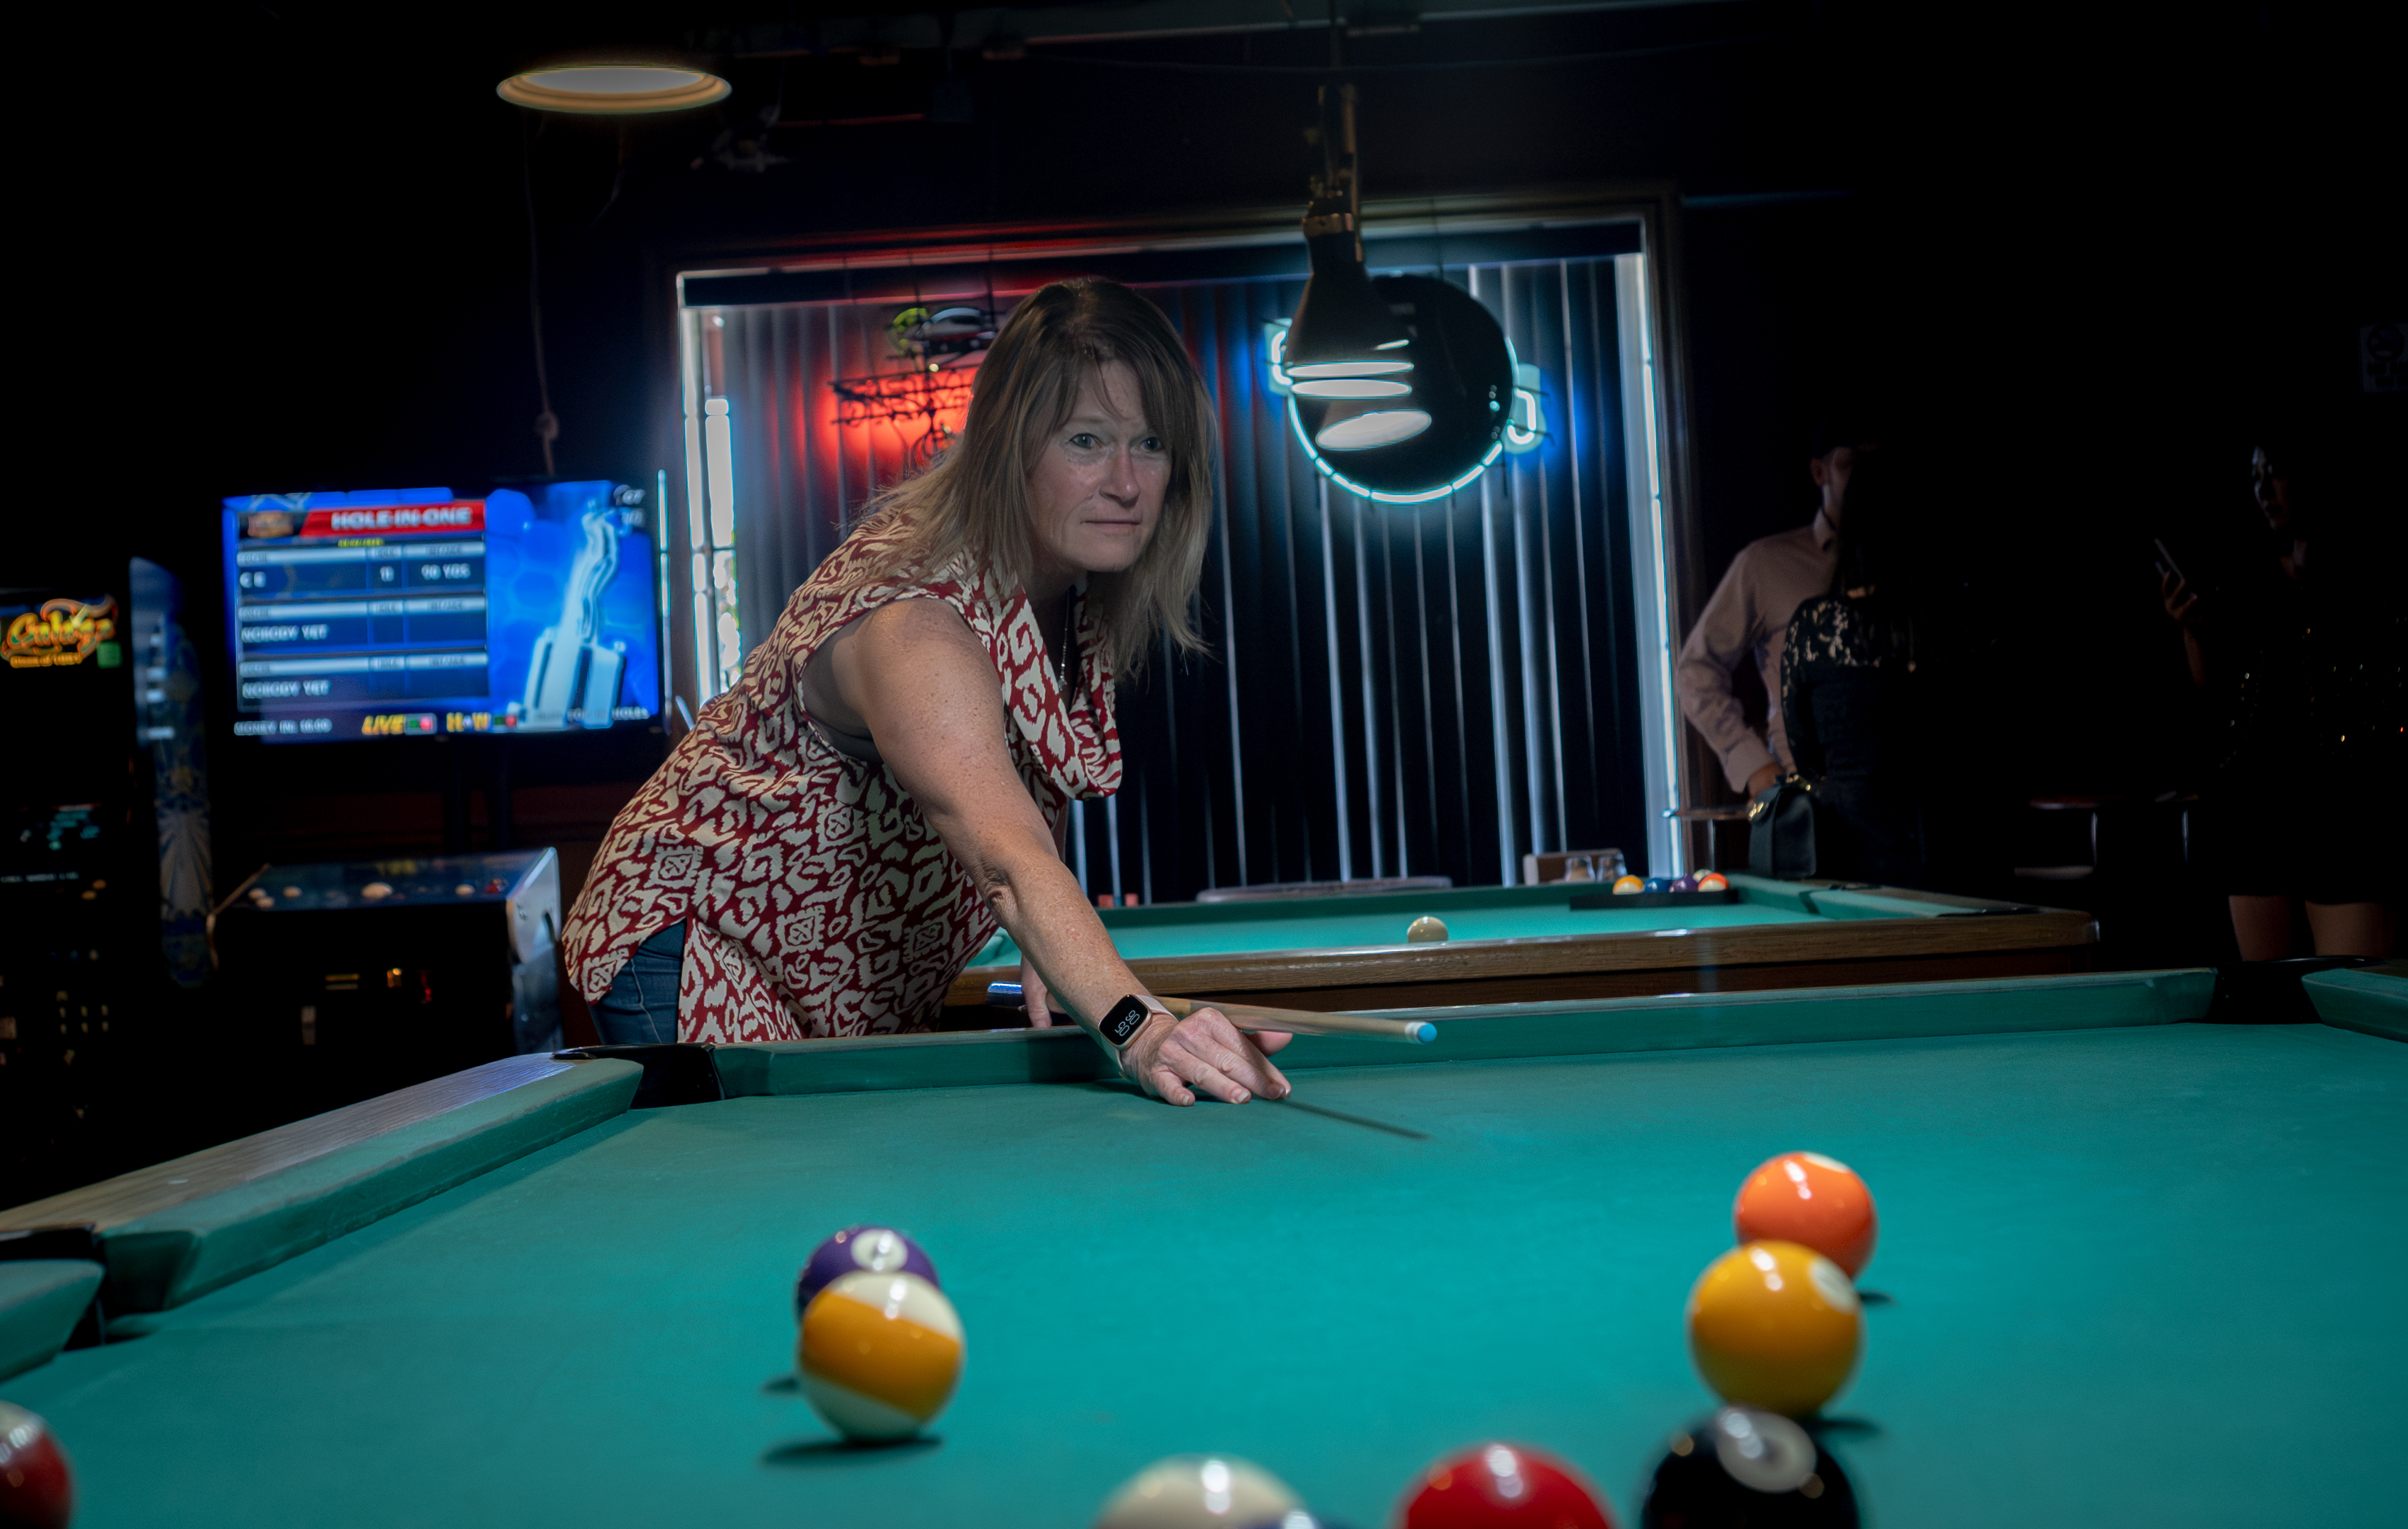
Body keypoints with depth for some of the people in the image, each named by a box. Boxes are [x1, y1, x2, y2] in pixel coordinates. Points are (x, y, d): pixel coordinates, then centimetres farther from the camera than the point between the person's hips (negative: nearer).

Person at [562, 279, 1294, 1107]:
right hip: (695, 946, -7)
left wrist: (1044, 947, -5)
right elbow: (1005, 855, -51)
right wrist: (1134, 1025, -67)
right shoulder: (914, 629, -35)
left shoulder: (1080, 586, -8)